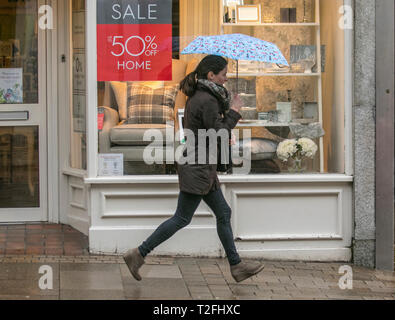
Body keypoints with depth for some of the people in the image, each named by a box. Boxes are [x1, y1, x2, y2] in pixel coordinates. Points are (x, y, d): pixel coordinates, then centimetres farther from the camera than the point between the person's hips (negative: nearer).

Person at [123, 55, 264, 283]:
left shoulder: (198, 96, 11)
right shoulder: (207, 100, -19)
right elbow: (218, 136, -18)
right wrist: (234, 112, -9)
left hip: (203, 167, 10)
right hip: (197, 168, -10)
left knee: (223, 213, 13)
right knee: (182, 218, -3)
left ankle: (236, 265, 19)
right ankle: (139, 254, 2)